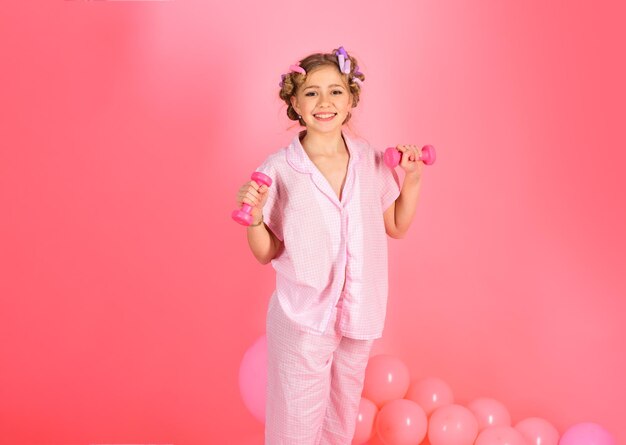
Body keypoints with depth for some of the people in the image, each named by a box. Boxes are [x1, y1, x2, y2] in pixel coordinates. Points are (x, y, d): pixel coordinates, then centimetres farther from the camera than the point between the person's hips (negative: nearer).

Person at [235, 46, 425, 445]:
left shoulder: (371, 161, -4)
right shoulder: (278, 170, -15)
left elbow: (397, 227, 9)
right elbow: (266, 254, -7)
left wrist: (412, 180, -3)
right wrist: (254, 217, -25)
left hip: (359, 314, 4)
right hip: (303, 319, -3)